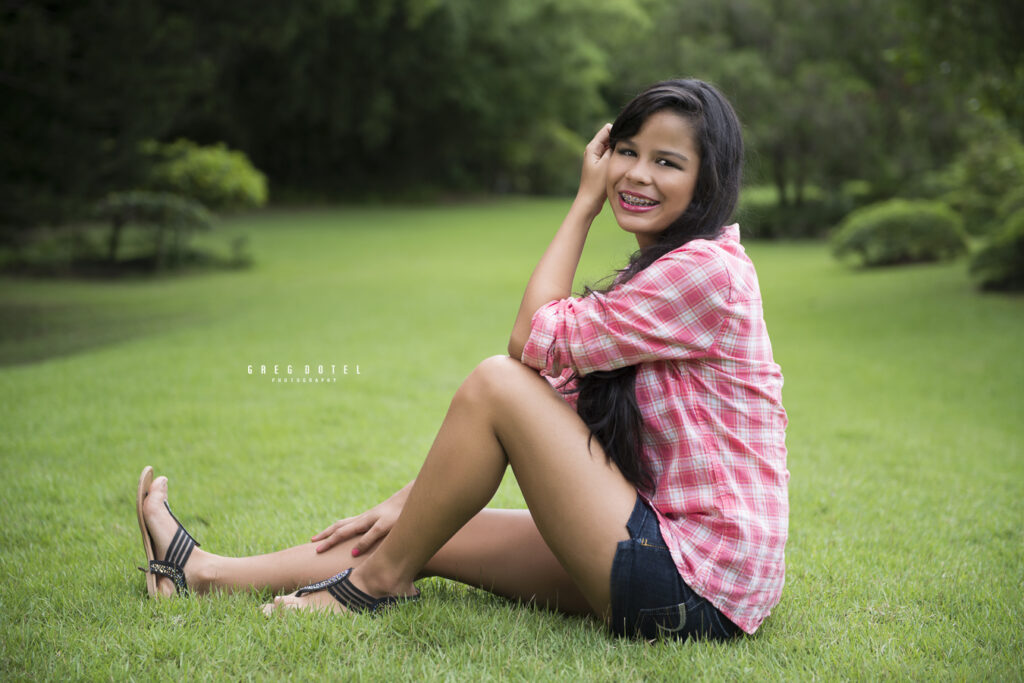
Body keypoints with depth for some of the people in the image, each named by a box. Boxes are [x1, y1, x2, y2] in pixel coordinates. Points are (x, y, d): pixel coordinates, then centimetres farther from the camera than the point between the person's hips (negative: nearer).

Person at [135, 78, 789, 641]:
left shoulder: (708, 268, -14)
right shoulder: (660, 272, 16)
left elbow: (535, 341, -14)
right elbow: (560, 392, 12)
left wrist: (584, 203, -5)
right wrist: (415, 500, 7)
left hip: (698, 591, -9)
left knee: (496, 382, -15)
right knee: (437, 536, 8)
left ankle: (374, 582, 2)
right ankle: (209, 572, 20)